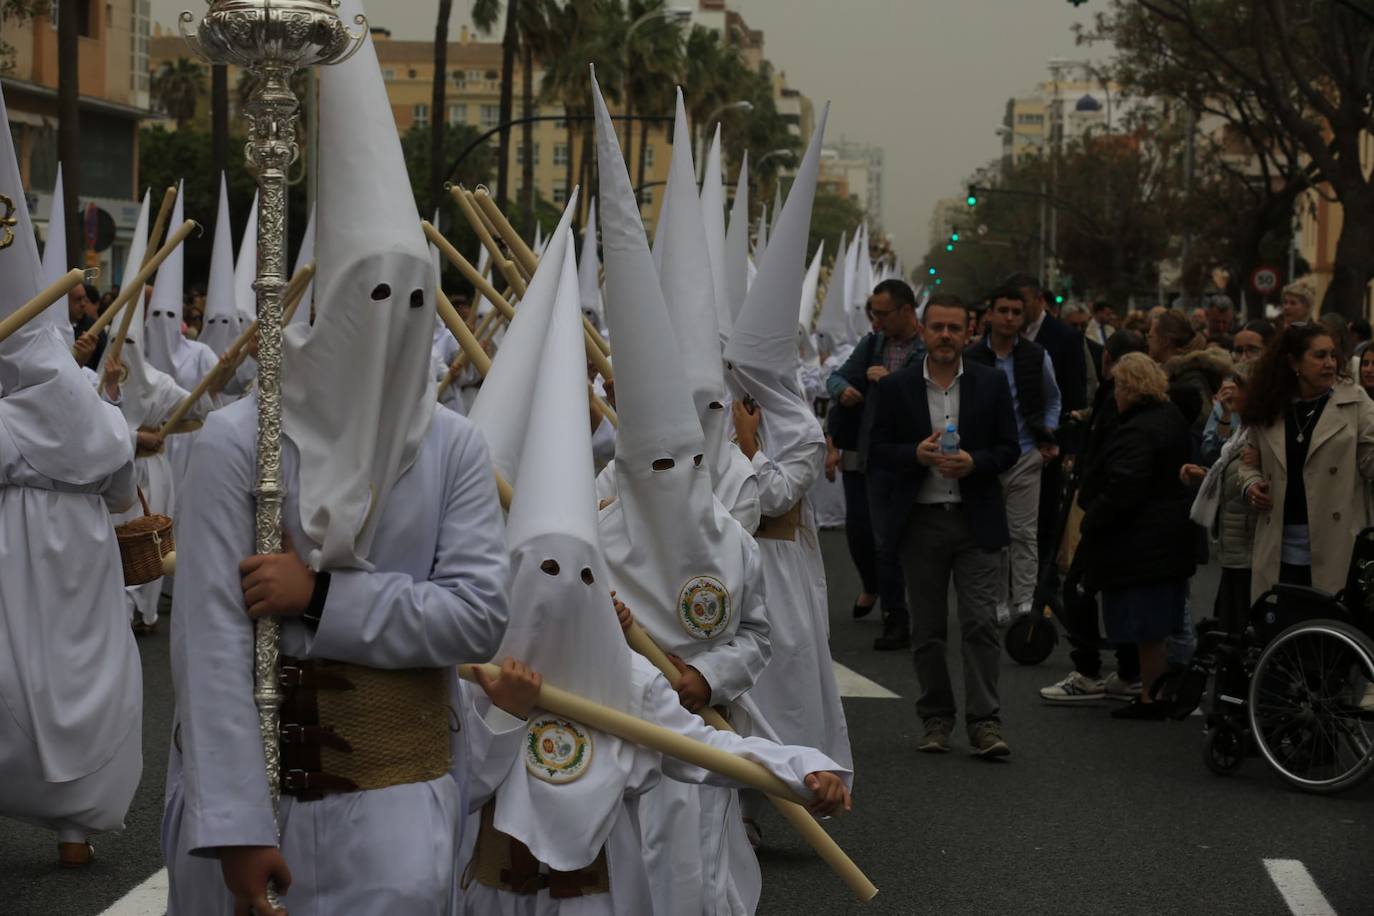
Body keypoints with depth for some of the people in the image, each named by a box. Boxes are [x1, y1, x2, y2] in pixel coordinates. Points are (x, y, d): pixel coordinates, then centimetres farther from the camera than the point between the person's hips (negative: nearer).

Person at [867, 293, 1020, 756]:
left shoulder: (992, 383, 3)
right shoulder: (895, 388, 3)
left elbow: (1009, 447, 4)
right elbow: (878, 452, 2)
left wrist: (974, 462, -15)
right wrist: (916, 454, -16)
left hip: (976, 521, -1)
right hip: (920, 521, 1)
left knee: (981, 622, -7)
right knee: (927, 628, 7)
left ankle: (984, 722, -5)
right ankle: (936, 720, 17)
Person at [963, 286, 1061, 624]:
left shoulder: (1036, 356, 3)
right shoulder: (970, 360, 0)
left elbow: (1052, 400, 18)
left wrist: (1048, 435, 6)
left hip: (1025, 457, 0)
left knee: (1024, 532, -2)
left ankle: (1024, 601, -1)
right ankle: (998, 603, 11)